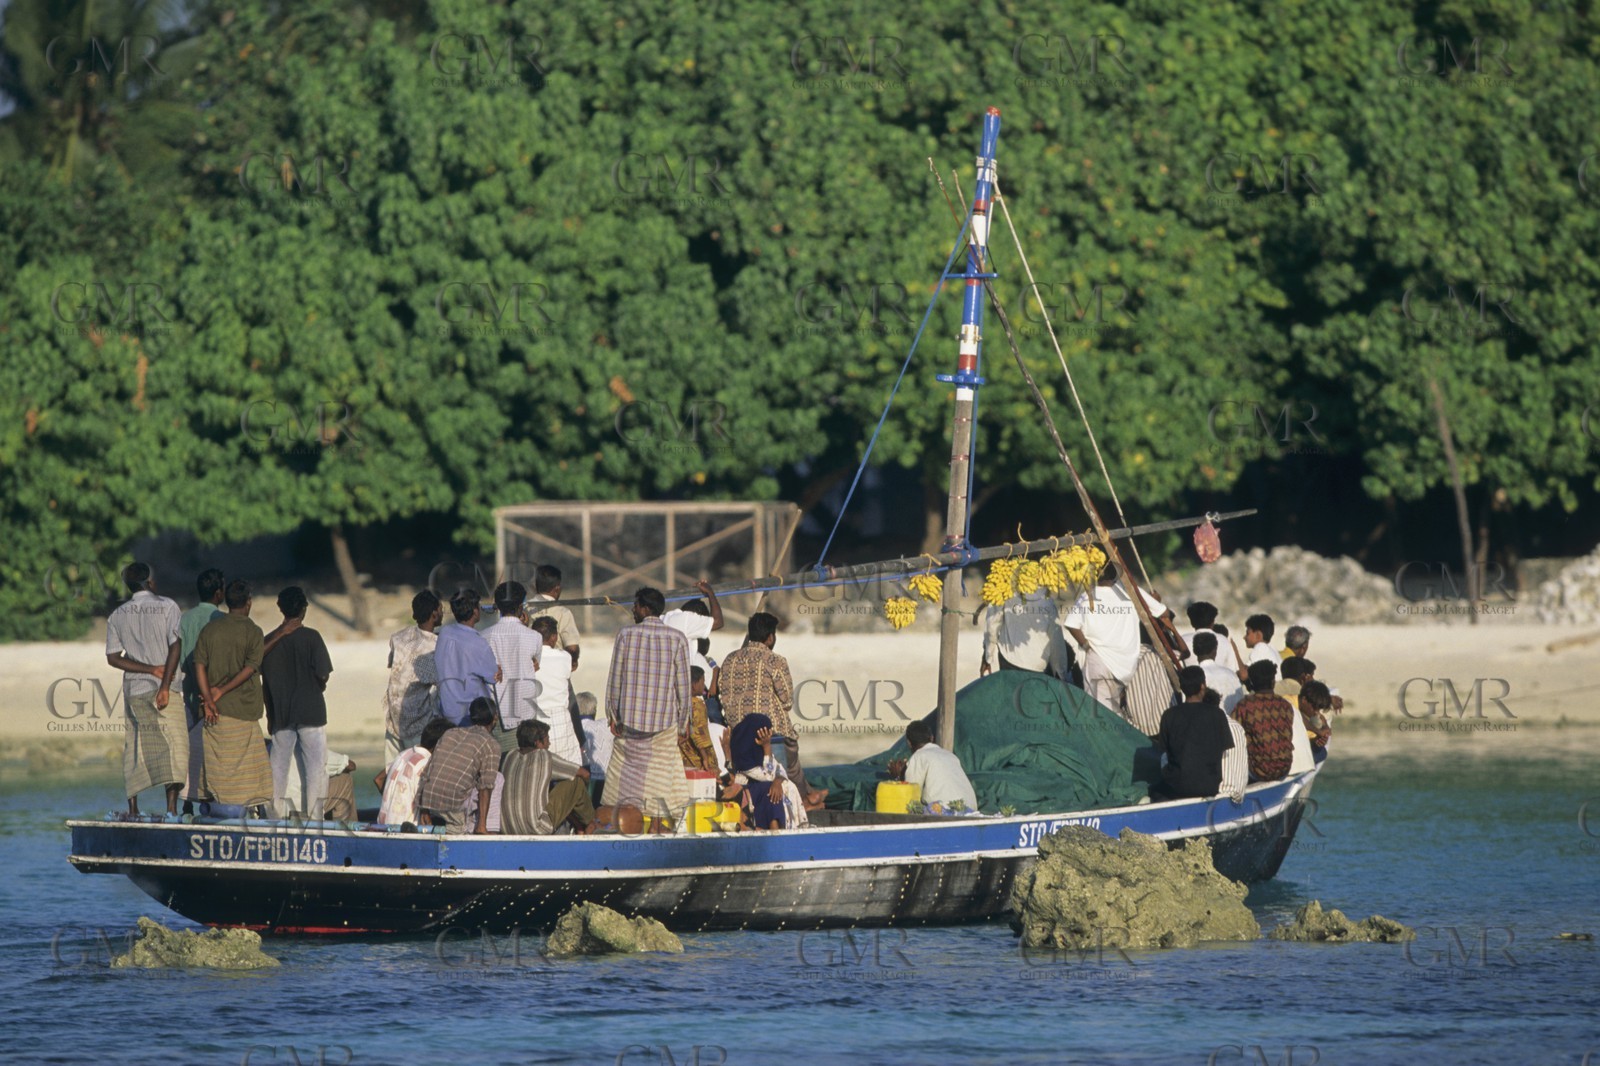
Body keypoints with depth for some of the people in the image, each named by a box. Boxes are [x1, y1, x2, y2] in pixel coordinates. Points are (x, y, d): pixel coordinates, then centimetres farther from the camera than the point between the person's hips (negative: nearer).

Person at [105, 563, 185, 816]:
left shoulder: (117, 616, 8)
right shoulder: (167, 607, -3)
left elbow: (113, 658, 2)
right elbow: (176, 646, -12)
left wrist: (151, 670, -3)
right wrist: (165, 684, -14)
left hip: (133, 690, 4)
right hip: (163, 687, -4)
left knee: (134, 748, 10)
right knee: (174, 746, -5)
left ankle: (132, 807, 7)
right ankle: (171, 806, -17)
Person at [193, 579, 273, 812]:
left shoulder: (210, 629, 6)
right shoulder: (252, 631, -5)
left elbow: (199, 665, 0)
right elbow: (251, 668, -13)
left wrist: (209, 700, -5)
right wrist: (221, 691, -9)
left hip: (216, 711, 4)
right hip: (242, 709, -4)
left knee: (219, 767, 8)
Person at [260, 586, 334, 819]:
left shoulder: (269, 640, 2)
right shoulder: (311, 638, -9)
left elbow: (264, 681, 6)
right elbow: (323, 675, -10)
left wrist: (270, 715, 15)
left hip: (280, 713, 3)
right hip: (310, 711, -3)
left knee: (279, 765, 9)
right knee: (315, 765, 1)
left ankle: (277, 815, 10)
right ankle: (312, 816, -4)